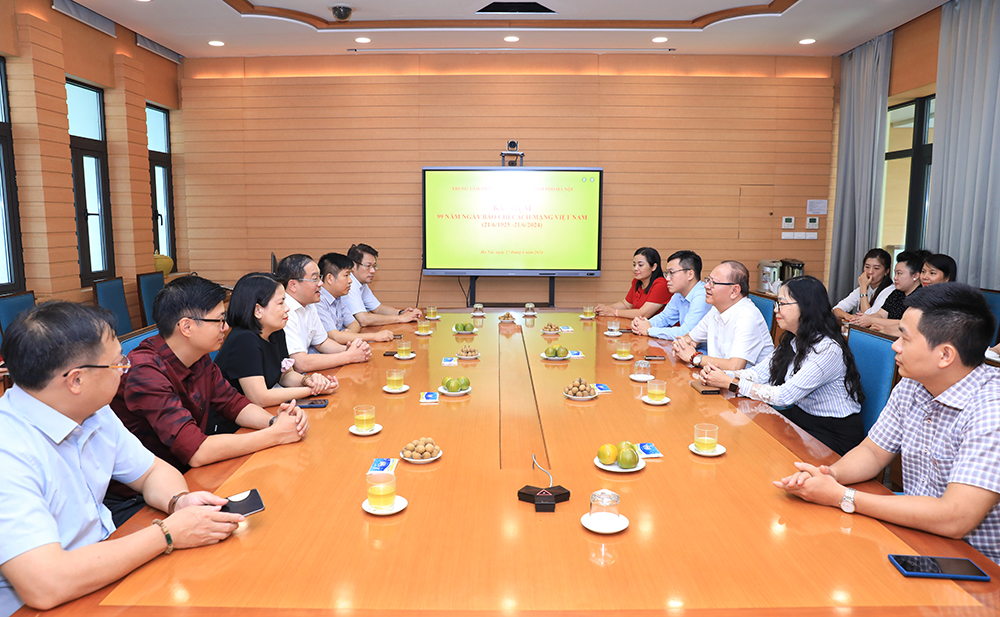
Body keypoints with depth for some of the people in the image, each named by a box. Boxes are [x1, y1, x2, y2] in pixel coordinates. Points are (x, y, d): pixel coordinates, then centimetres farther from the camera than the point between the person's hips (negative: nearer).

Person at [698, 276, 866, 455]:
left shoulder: (828, 349, -24)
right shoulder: (792, 341, 4)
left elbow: (785, 396, -28)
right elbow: (759, 373, 0)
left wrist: (731, 384, -25)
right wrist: (721, 375, -17)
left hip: (835, 434, -7)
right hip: (802, 416, 7)